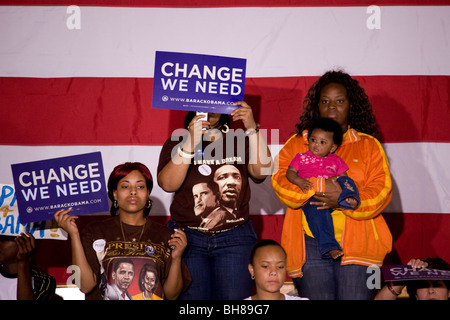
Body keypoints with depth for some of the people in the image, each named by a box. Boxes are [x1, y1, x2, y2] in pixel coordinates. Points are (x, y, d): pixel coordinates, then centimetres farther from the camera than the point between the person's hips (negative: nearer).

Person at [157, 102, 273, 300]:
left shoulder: (239, 141, 7)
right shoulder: (177, 143, 3)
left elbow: (262, 171, -10)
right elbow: (168, 184, -14)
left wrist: (252, 128, -17)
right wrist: (191, 141, -22)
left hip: (235, 238, 1)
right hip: (187, 237, -1)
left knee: (234, 299, -3)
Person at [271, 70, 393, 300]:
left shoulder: (368, 145, 15)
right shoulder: (297, 144, 16)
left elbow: (381, 190, 3)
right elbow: (281, 180, 2)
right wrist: (318, 192, -14)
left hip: (356, 242, 0)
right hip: (311, 244, 1)